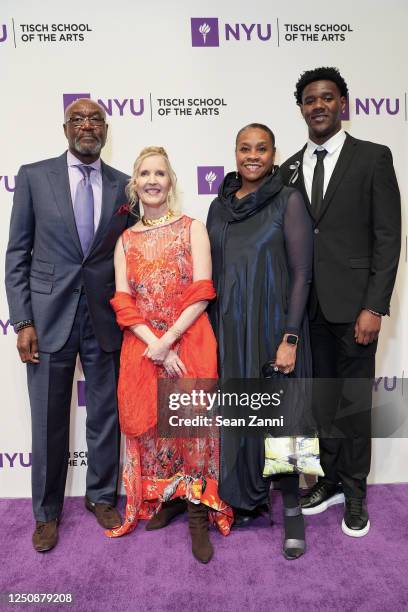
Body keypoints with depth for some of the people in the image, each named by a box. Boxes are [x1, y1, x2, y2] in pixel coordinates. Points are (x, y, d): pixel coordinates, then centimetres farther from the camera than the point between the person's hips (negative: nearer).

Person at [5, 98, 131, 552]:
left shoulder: (124, 186, 6)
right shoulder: (34, 176, 2)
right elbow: (17, 253, 0)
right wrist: (23, 321, -6)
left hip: (104, 318, 2)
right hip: (49, 315, -1)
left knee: (105, 414, 12)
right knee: (49, 420, 9)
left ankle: (101, 496, 34)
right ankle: (47, 511, 30)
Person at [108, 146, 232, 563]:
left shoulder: (192, 228, 3)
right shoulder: (126, 240, 11)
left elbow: (202, 294, -7)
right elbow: (123, 304, 2)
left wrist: (168, 340, -14)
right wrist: (154, 346, -11)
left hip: (189, 343, -2)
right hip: (142, 347, 3)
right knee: (148, 424, 8)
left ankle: (198, 512, 17)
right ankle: (164, 499, 31)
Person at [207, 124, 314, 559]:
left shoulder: (288, 201, -4)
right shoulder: (220, 205, 9)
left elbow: (301, 273, -9)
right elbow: (213, 274, 11)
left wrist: (290, 338, -15)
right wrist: (212, 334, 8)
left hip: (273, 326, -4)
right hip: (229, 329, 4)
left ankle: (291, 508, 24)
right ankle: (246, 497, 34)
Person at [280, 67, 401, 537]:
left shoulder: (373, 158, -1)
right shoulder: (290, 167, 11)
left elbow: (388, 237, -6)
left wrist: (374, 307, -13)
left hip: (352, 302, -4)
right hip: (306, 305, 4)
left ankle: (354, 491, 25)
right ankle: (329, 479, 30)